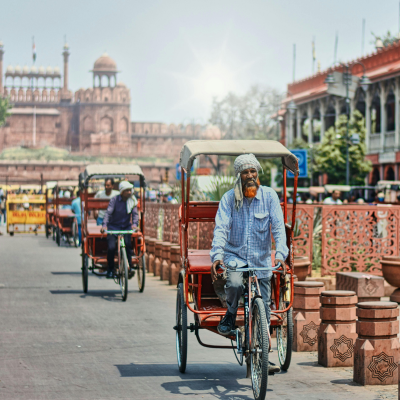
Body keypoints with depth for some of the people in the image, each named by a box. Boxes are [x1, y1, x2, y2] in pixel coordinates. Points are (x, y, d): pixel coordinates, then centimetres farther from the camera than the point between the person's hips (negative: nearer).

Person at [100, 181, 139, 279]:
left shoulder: (133, 201, 1)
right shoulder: (114, 200, -7)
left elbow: (135, 214, -8)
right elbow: (108, 212, -18)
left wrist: (134, 224, -29)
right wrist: (104, 225, -34)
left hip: (126, 227, 2)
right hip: (113, 227, -2)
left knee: (127, 244, -26)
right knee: (111, 247, -20)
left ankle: (129, 267, -20)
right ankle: (110, 269, -1)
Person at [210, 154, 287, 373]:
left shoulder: (269, 195, -4)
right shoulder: (229, 198, -6)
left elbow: (278, 226, -9)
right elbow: (221, 228, -15)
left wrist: (280, 254, -25)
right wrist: (217, 255, -31)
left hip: (261, 259, 2)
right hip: (234, 255, -1)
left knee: (263, 310, 4)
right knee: (234, 283, -35)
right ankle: (230, 316, -3)